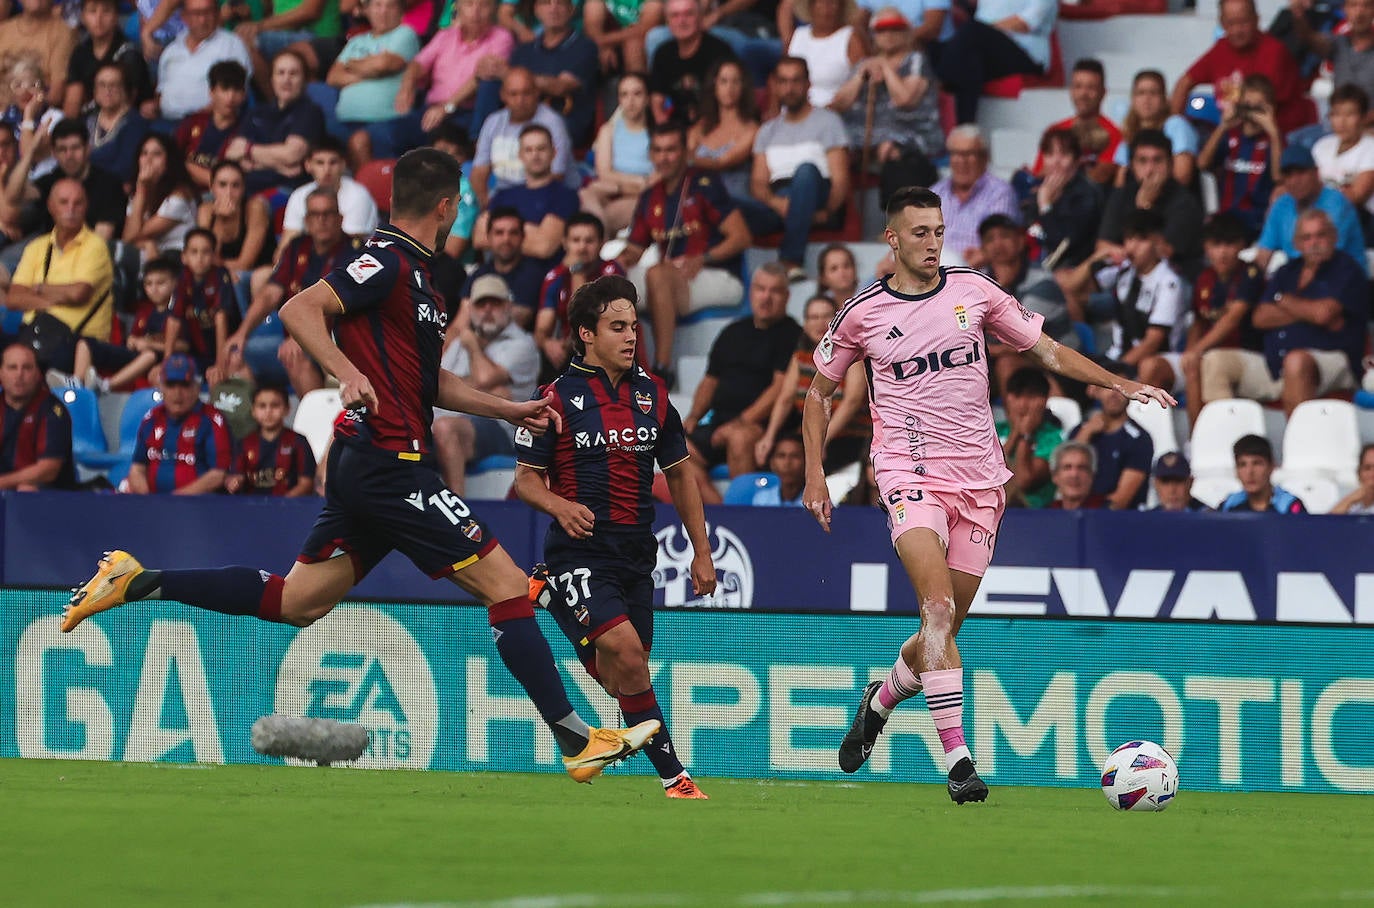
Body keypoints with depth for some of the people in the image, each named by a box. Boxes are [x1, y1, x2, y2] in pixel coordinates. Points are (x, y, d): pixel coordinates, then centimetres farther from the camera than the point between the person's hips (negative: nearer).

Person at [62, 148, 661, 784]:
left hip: (365, 465, 10)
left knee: (297, 601, 10)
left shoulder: (409, 271, 19)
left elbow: (429, 382, 28)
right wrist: (347, 373, -32)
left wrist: (511, 411, 25)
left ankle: (136, 582, 10)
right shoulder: (388, 262, -11)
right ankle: (576, 739, -8)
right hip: (389, 462, -10)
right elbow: (299, 310, -20)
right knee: (508, 585, -8)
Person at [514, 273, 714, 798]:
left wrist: (701, 552, 17)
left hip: (636, 552, 6)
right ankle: (673, 777, -18)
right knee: (625, 649, -23)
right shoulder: (559, 397, -4)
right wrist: (559, 507, -23)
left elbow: (679, 473, 19)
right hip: (580, 551, -6)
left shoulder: (652, 394, 11)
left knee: (618, 675, 2)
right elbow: (526, 478, -1)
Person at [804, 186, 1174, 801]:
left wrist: (1119, 384, 1)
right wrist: (814, 472, 6)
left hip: (978, 480, 3)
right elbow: (819, 390, 15)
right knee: (938, 606, -23)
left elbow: (1045, 349, 12)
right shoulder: (862, 314, 2)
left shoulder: (973, 291, 6)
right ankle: (957, 758, -26)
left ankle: (881, 701, 36)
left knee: (945, 626, 6)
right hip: (910, 473, -3)